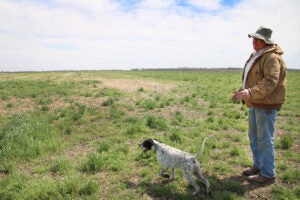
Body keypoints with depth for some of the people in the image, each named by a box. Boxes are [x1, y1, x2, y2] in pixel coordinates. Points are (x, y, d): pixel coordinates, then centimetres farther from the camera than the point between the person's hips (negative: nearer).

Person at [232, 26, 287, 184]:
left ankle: (268, 174, 9)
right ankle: (258, 166, 31)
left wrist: (251, 93, -37)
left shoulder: (271, 57, -15)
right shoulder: (255, 57, 16)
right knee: (254, 136, 17)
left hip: (267, 104, -10)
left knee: (265, 138, -4)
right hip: (255, 103, 10)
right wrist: (242, 91, 13)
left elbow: (270, 82, -26)